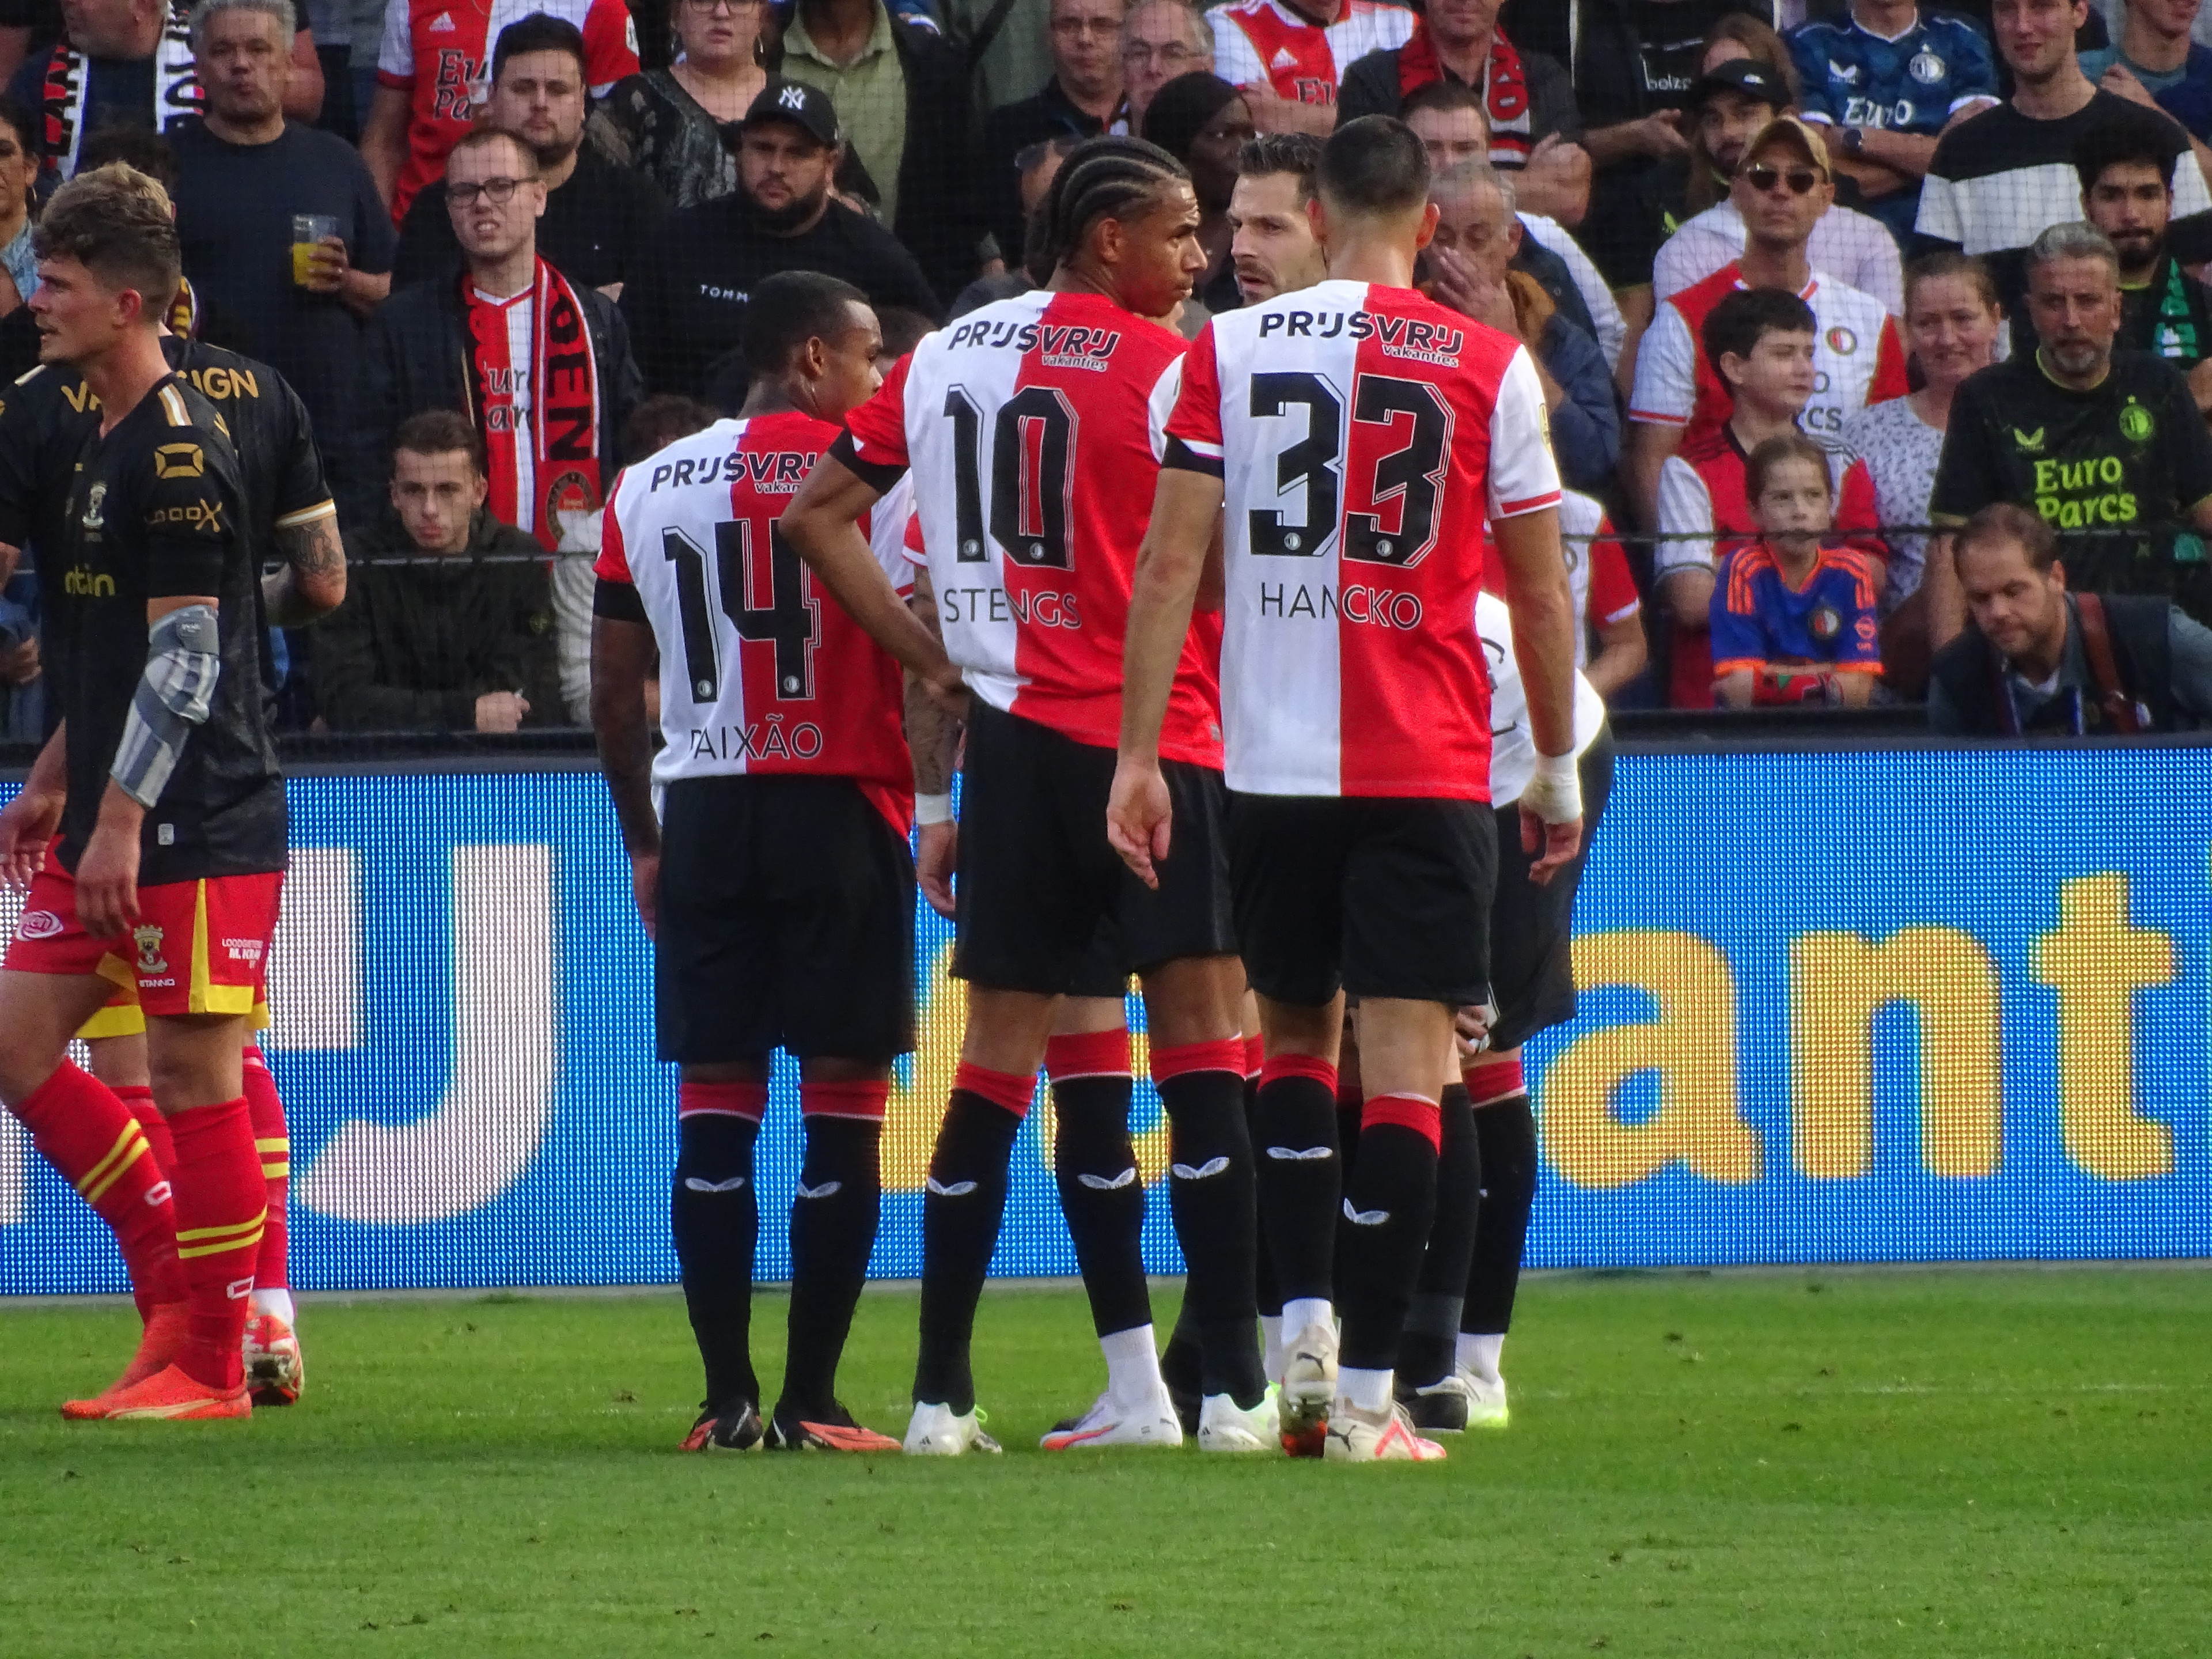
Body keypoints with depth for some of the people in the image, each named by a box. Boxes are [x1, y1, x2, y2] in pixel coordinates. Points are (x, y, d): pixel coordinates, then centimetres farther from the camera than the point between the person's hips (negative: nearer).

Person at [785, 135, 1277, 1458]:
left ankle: (941, 1392, 6)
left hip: (1010, 737, 6)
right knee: (1200, 1039, -4)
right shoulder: (1170, 367, -8)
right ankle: (1235, 1390, -9)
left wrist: (941, 661, 10)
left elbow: (816, 517, 14)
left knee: (1000, 1053, 9)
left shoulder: (946, 358, 11)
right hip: (1150, 736, -6)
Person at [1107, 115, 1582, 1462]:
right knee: (1405, 1060, -2)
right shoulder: (1490, 367, -1)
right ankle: (1367, 1395, -7)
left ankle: (1304, 1330, 9)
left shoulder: (1227, 351, 2)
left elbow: (1171, 563, -2)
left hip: (1272, 766, 2)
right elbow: (1542, 593, 4)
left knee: (1295, 1035, 19)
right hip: (1430, 773, -2)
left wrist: (1139, 756, 0)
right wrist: (1559, 768, 15)